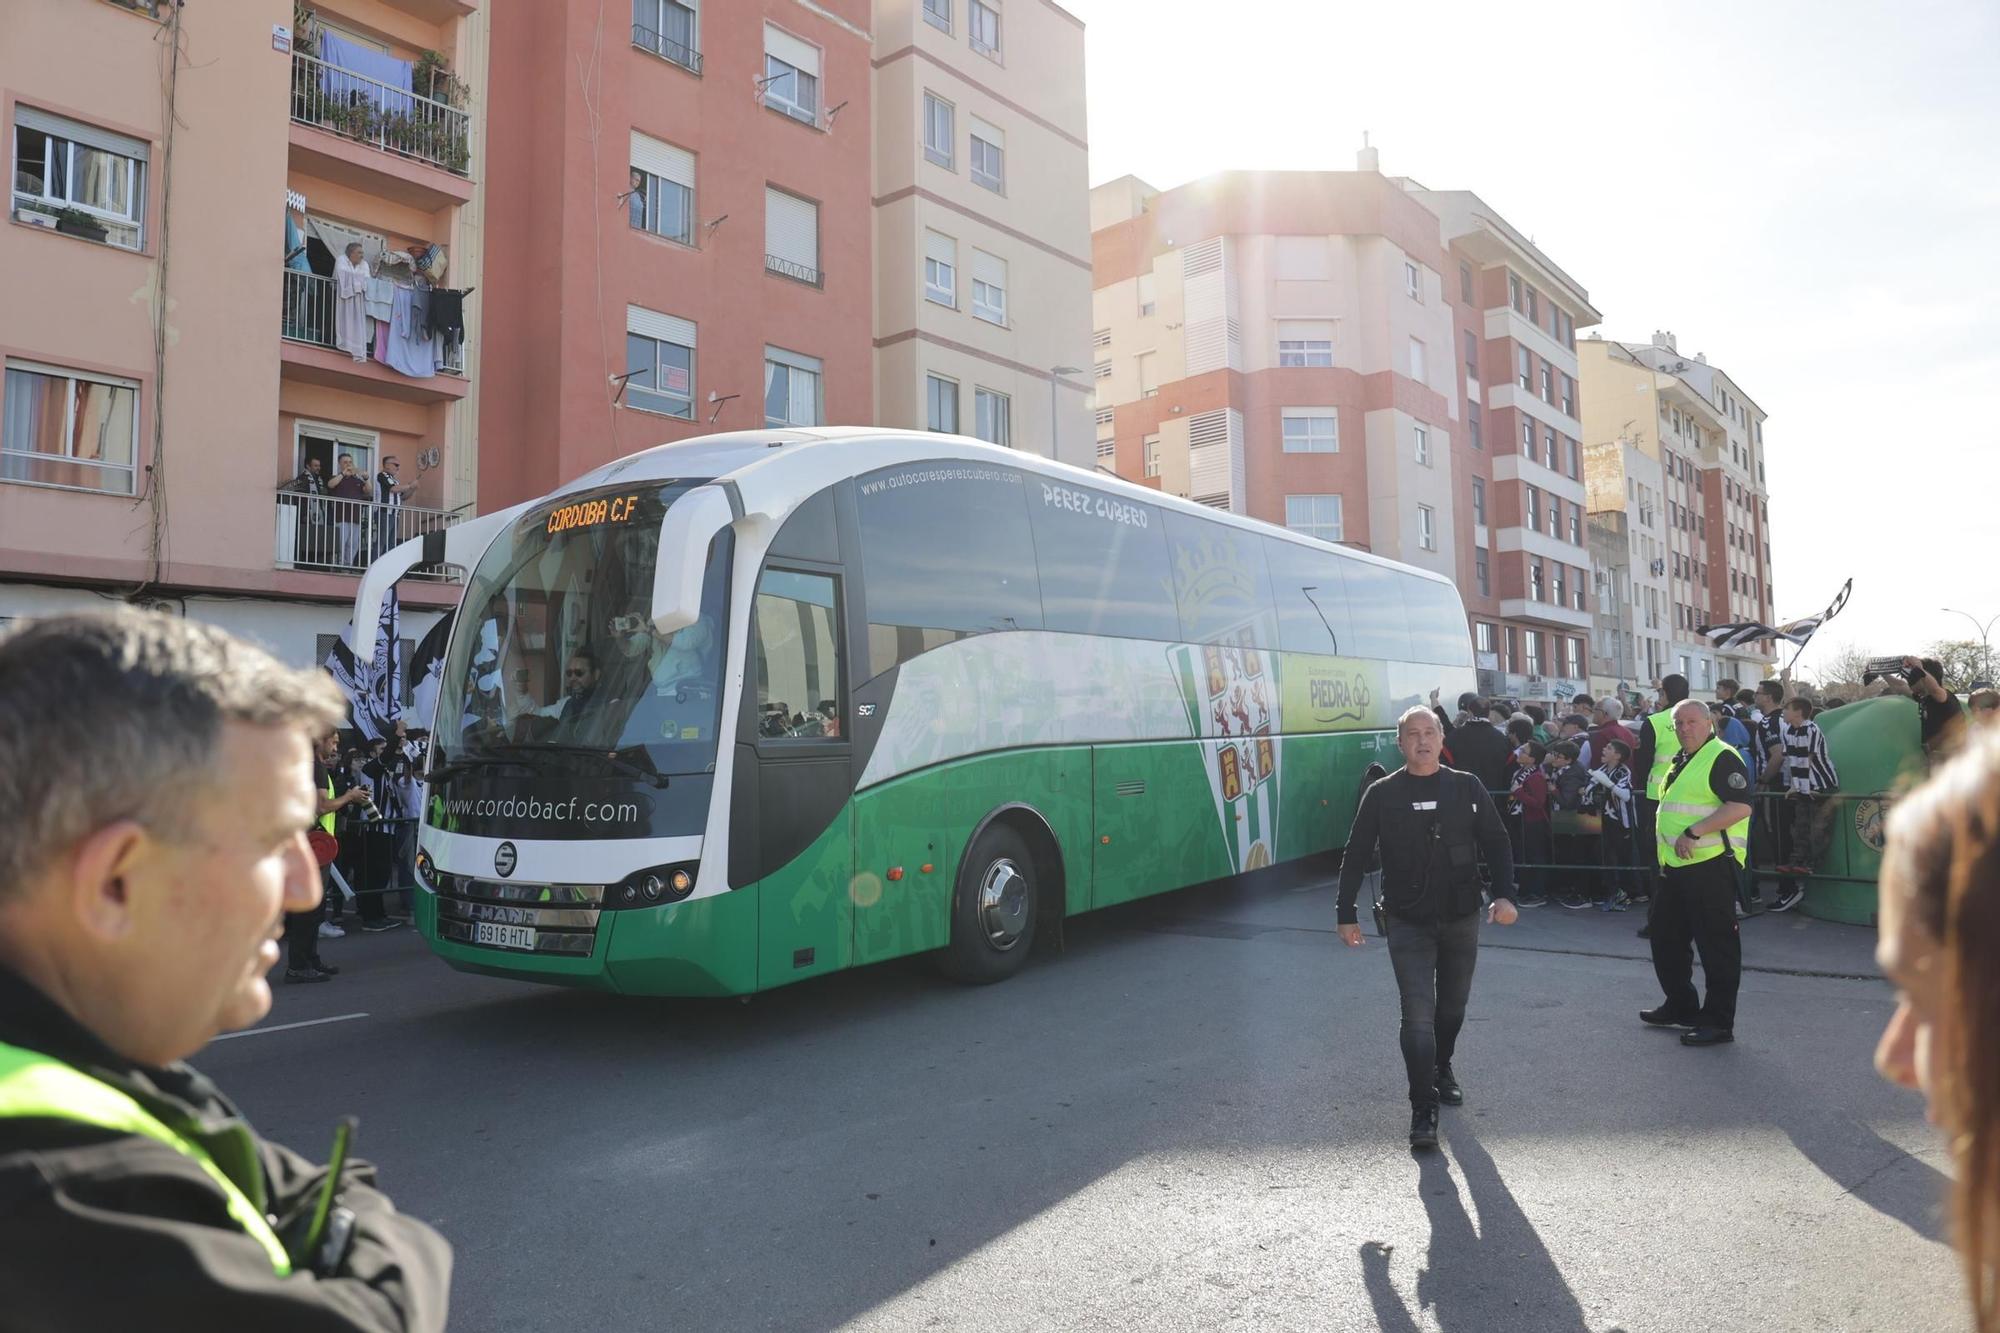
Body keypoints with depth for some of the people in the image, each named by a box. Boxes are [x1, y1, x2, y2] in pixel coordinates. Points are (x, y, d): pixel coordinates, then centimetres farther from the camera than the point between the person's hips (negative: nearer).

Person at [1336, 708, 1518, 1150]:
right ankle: (1423, 1111, -6)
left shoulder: (1467, 788, 0)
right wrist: (1346, 913, 0)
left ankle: (1442, 1069, 43)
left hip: (1462, 919, 2)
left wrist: (1504, 894, -10)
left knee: (1452, 1006, 17)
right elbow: (1356, 857, 1)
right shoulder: (1382, 794, -3)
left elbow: (1496, 843, 4)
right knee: (1418, 1014, -10)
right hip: (1409, 924, -2)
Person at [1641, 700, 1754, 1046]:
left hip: (1711, 865, -10)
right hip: (1676, 866, 10)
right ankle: (1680, 1007, 31)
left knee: (1716, 945, -1)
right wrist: (1664, 835, 17)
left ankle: (1719, 1022, 7)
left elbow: (1740, 807, -23)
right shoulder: (1681, 761, 17)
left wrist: (1694, 832, -24)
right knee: (1666, 938, 17)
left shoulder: (1722, 758, -12)